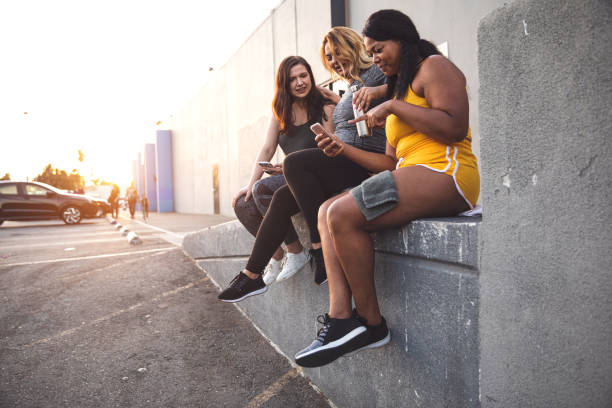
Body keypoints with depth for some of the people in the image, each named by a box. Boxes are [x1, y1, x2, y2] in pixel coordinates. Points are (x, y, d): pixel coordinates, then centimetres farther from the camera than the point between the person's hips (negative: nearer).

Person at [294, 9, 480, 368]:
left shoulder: (434, 66, 3)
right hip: (411, 180, 10)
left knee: (343, 214, -24)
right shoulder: (400, 85, 29)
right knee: (327, 212, -3)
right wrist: (344, 150, 12)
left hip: (444, 175, -10)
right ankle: (340, 315, -16)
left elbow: (455, 127, -17)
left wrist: (394, 106, -10)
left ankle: (372, 323, -11)